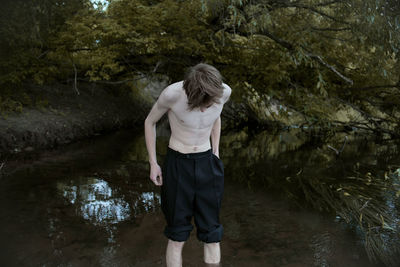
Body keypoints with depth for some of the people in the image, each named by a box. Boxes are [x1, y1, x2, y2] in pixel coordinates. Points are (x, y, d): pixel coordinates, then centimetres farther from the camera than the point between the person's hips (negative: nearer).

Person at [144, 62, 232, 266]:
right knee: (177, 236, 4)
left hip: (207, 165, 3)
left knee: (211, 234, 8)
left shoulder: (224, 91, -11)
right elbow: (150, 121, -2)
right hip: (177, 165, -3)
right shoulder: (171, 93, -21)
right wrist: (153, 163, -1)